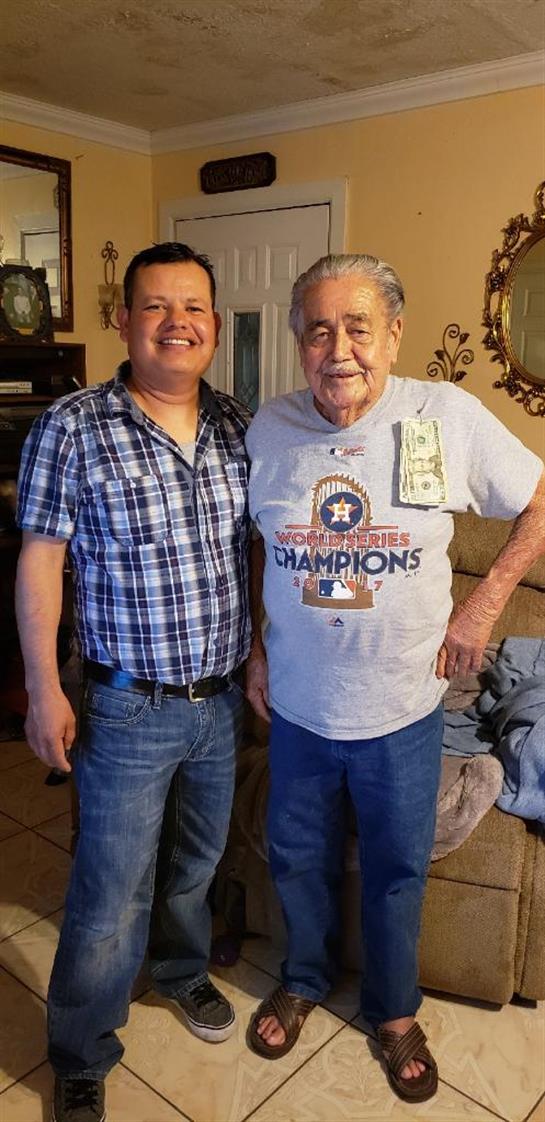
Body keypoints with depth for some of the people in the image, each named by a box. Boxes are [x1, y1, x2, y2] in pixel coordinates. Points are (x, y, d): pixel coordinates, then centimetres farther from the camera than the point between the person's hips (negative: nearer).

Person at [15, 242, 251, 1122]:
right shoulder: (72, 429, -13)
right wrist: (44, 691, -9)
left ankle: (182, 969, 54)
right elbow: (40, 561, -9)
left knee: (197, 860, 25)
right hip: (130, 709, -4)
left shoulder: (239, 425, 1)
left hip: (222, 700, 5)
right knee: (111, 895, 8)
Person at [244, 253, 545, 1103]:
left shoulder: (449, 417, -15)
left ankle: (394, 1010, 47)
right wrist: (251, 645, 4)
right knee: (298, 858, 22)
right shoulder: (267, 428, -8)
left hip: (402, 711, -1)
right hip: (297, 706, 2)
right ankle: (304, 979, 51)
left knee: (396, 871, 19)